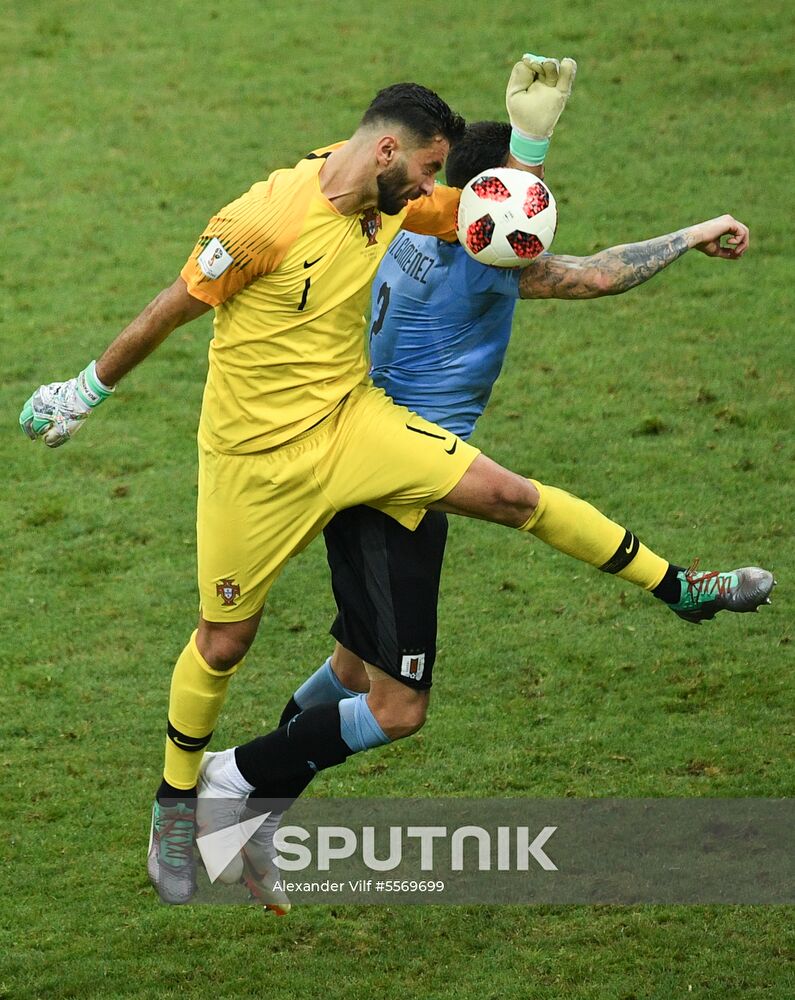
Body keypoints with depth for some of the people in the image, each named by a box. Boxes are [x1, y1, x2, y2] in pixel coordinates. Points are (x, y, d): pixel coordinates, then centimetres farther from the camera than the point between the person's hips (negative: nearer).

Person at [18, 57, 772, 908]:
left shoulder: (394, 200, -4)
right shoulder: (265, 220, -25)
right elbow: (168, 312, -15)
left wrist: (530, 128, -8)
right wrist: (84, 394, -6)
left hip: (350, 421, 5)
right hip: (255, 455, -5)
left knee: (510, 495, -9)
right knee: (224, 642, 7)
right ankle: (174, 805, 28)